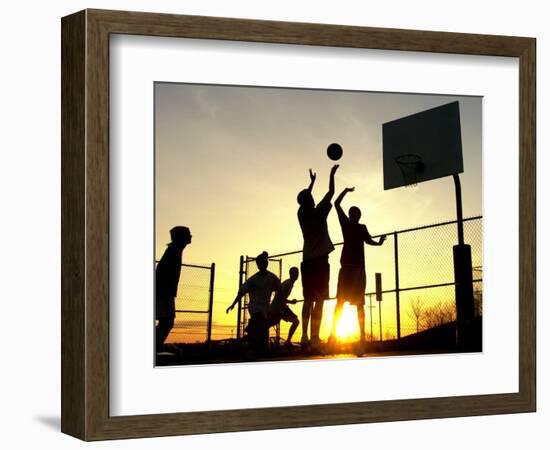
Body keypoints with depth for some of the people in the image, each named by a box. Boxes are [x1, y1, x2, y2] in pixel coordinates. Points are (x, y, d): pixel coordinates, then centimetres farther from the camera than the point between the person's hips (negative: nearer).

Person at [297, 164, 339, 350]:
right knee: (319, 300, -10)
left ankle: (305, 336, 3)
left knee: (308, 299, 10)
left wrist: (312, 181, 37)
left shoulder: (302, 213, 5)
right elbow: (331, 193, 4)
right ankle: (314, 338, -19)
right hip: (319, 260, -6)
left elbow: (304, 198, 24)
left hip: (307, 260, 6)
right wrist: (332, 174, 16)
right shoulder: (318, 212, -7)